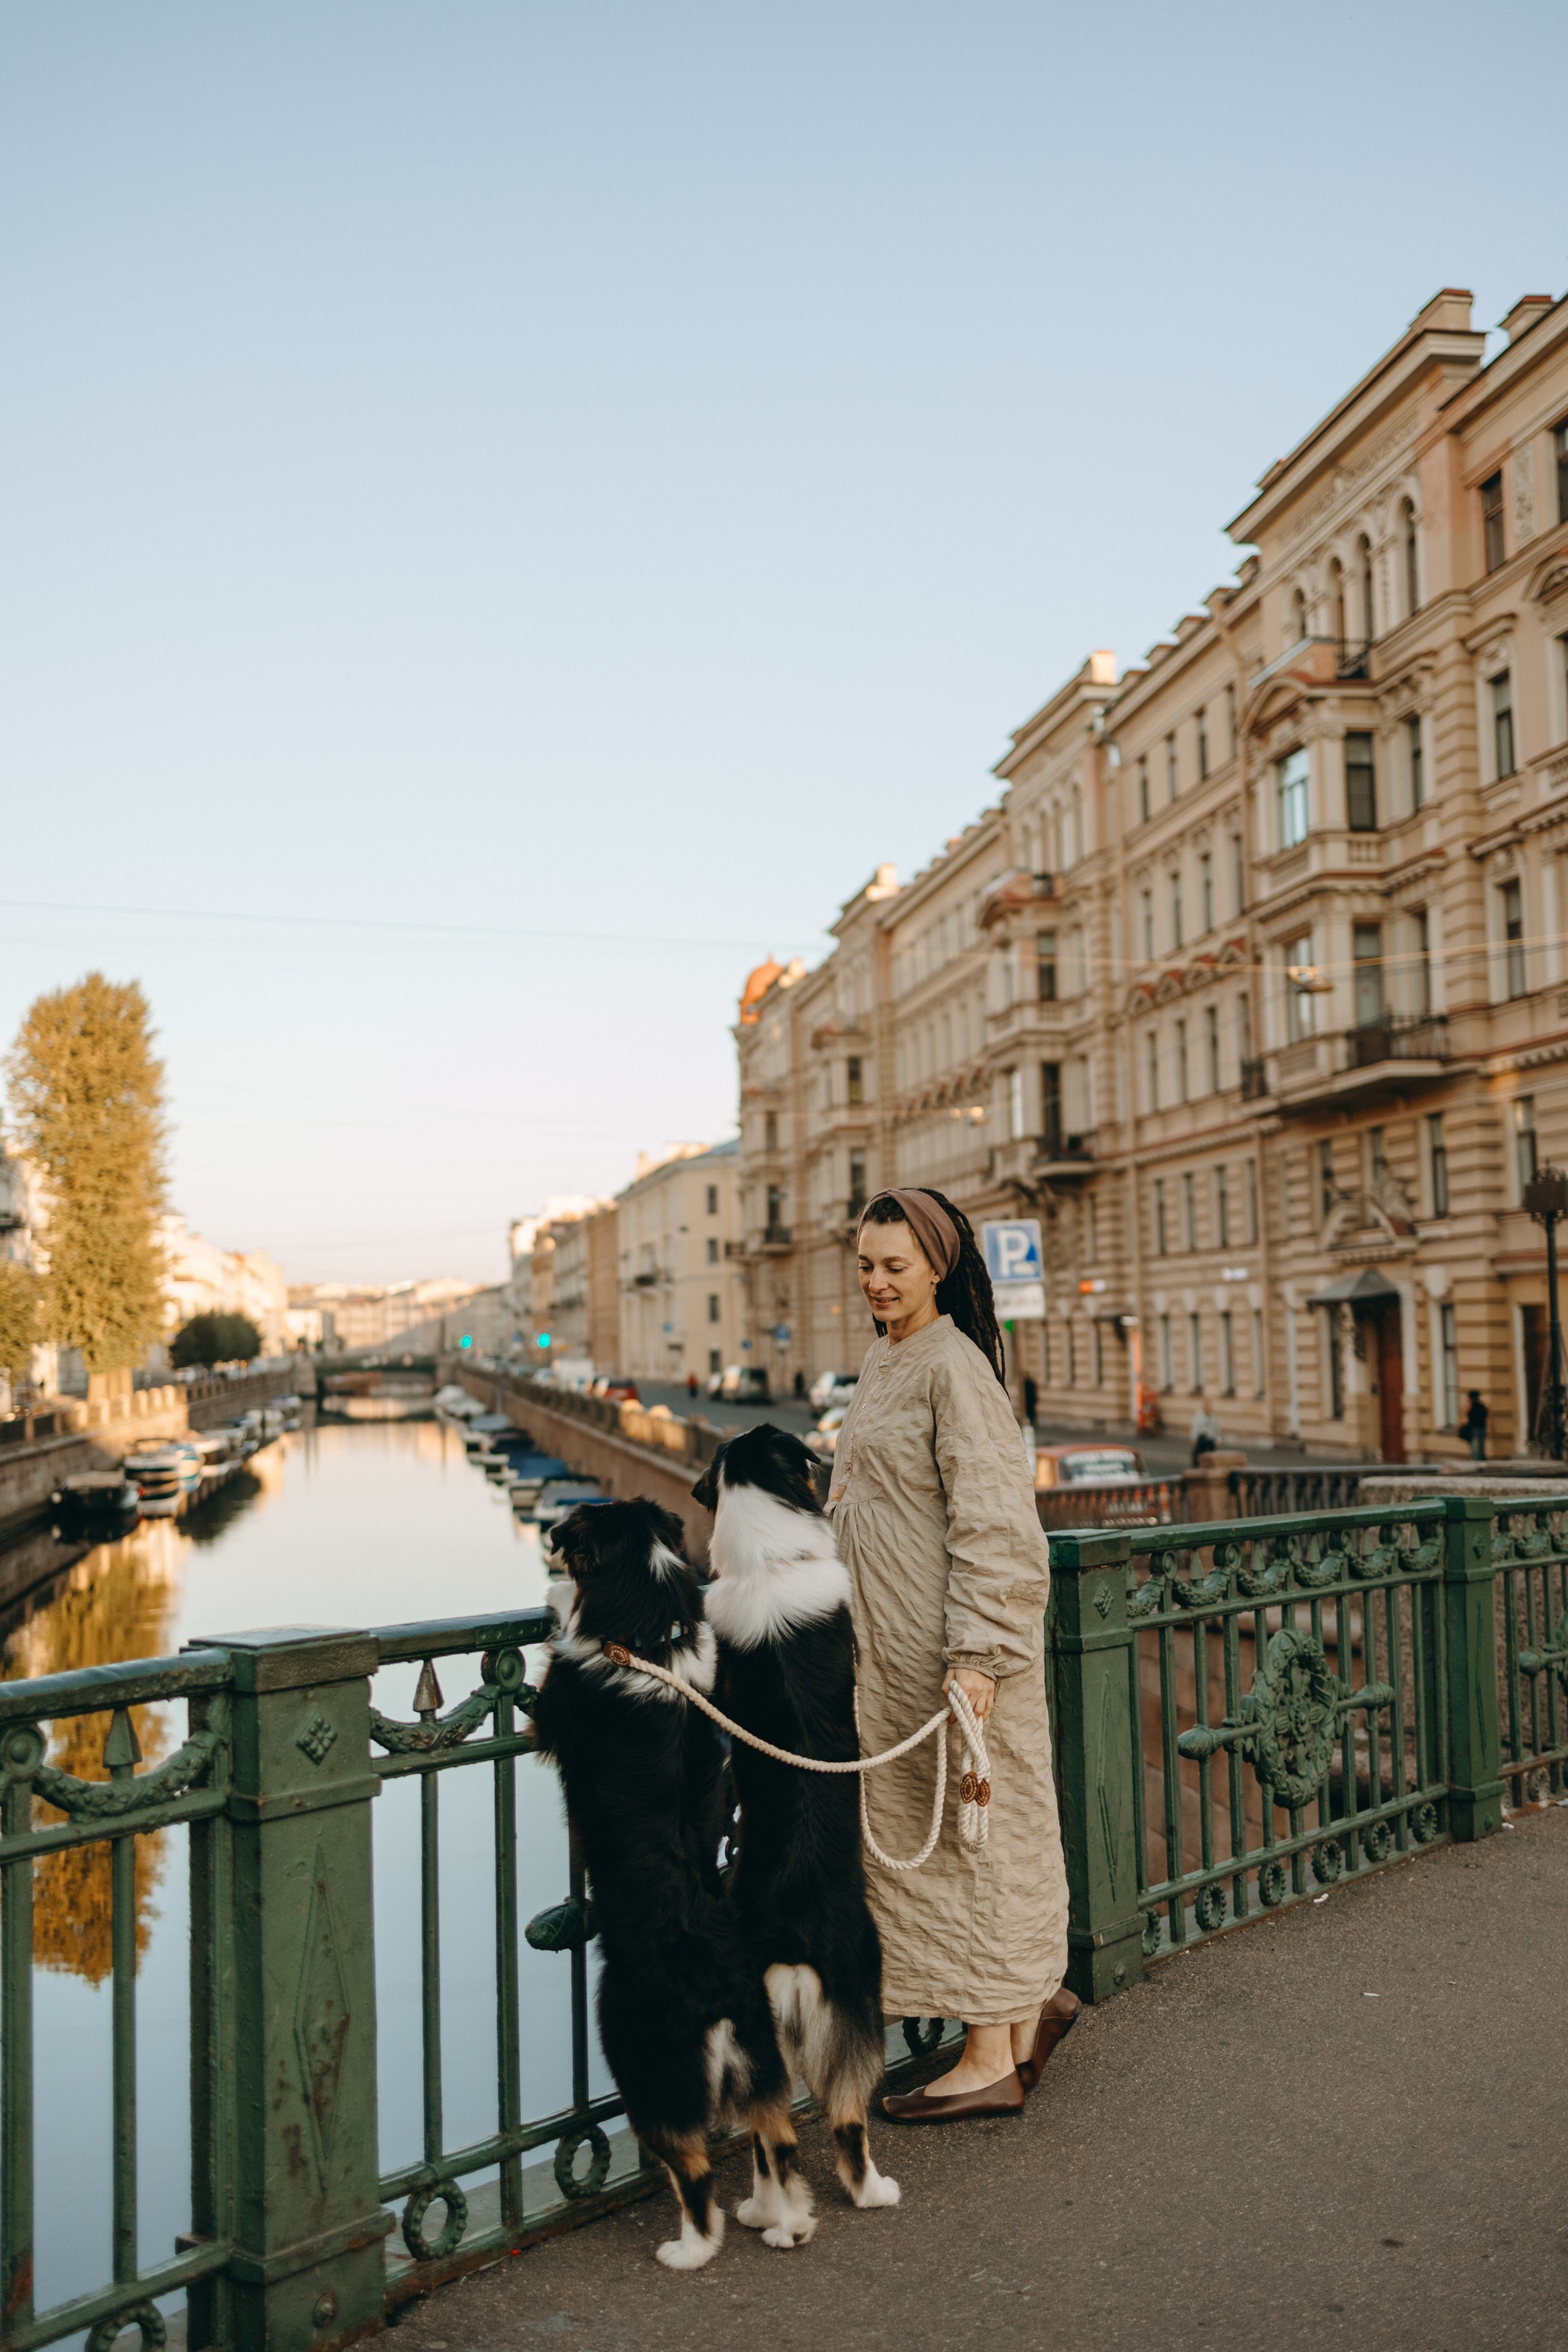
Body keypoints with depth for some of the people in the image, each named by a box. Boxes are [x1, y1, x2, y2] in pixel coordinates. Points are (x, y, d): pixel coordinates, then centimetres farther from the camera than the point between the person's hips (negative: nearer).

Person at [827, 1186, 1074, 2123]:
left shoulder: (954, 1368, -16)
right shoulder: (884, 1359, 12)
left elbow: (990, 1521, -20)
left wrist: (975, 1653, -24)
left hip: (953, 1645, -9)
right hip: (894, 1639, 9)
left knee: (968, 1830, 0)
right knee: (917, 1827, 15)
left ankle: (992, 2060, 13)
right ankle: (1032, 2001, 29)